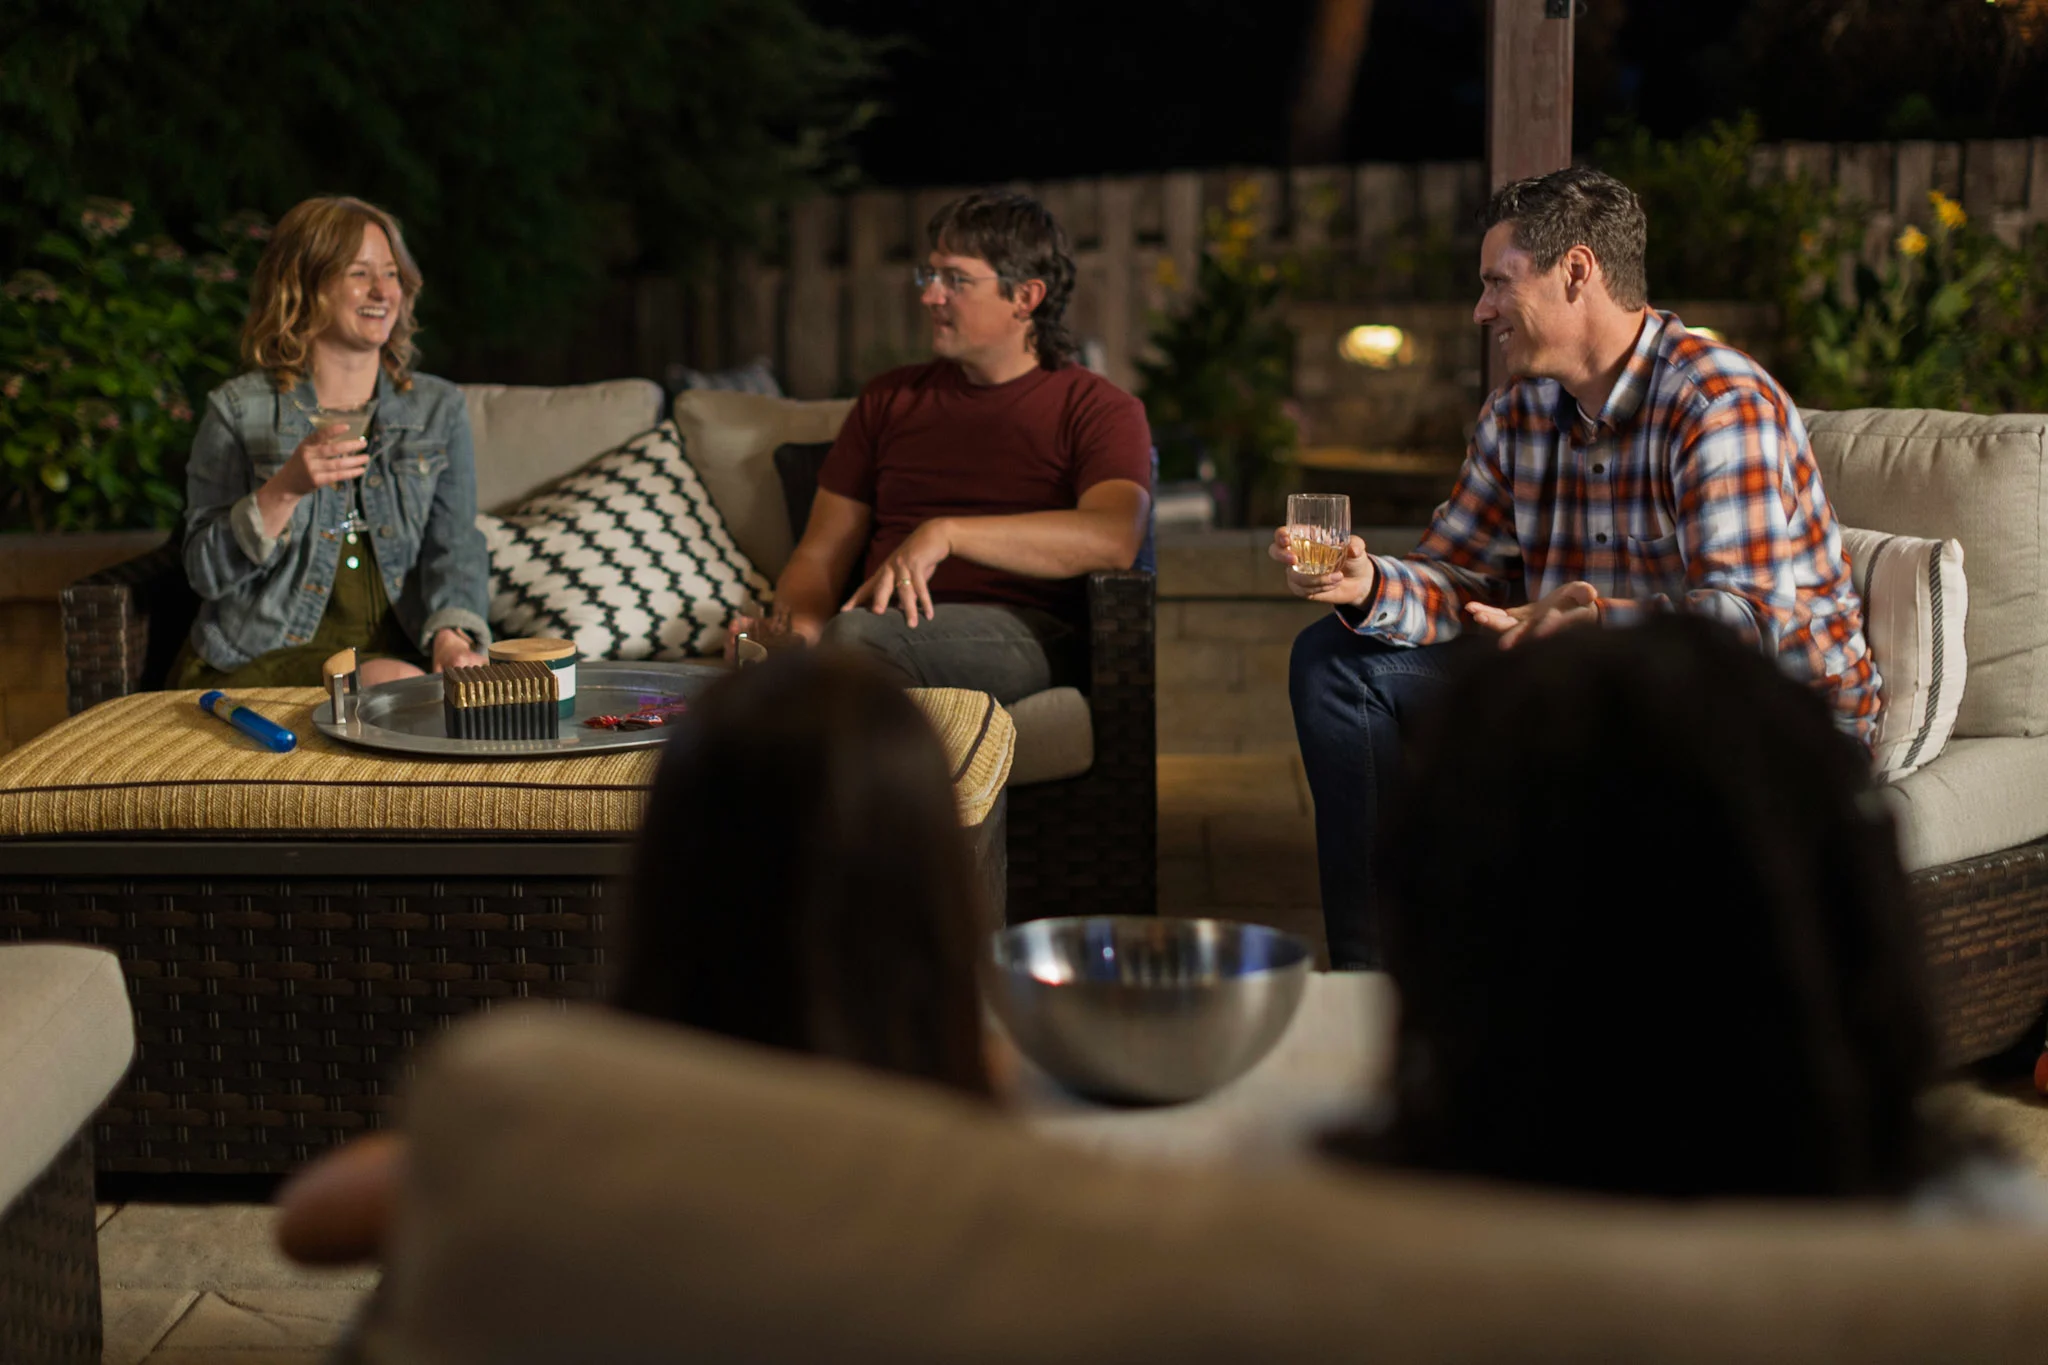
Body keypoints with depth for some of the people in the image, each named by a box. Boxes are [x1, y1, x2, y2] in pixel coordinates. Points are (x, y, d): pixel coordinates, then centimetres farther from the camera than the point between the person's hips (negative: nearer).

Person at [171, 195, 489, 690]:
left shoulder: (438, 408, 13)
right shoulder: (238, 410, 3)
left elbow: (455, 548, 3)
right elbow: (204, 572, -2)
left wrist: (451, 633, -18)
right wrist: (286, 489, -18)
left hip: (400, 650, 4)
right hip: (265, 664, -3)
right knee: (397, 686, -32)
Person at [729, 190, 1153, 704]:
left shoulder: (1098, 410, 9)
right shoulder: (889, 400, 26)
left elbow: (1114, 537, -13)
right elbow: (820, 553, 21)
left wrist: (946, 533, -20)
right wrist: (797, 627, -5)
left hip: (1026, 634, -4)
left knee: (858, 635, -36)